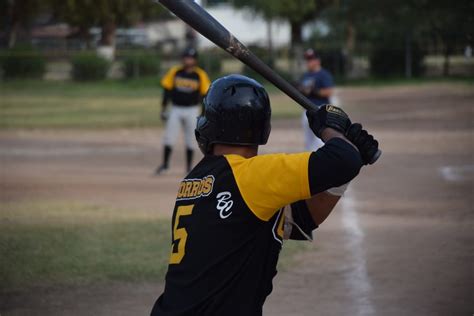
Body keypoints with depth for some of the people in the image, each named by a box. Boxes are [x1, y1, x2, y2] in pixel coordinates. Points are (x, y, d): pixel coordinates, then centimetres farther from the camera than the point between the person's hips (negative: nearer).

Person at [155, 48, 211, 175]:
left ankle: (189, 168, 14)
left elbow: (205, 93, 0)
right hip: (175, 109, 1)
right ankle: (165, 164, 8)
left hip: (192, 111, -1)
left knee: (190, 140, 4)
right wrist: (163, 109, 1)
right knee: (169, 137, -4)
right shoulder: (174, 72, 0)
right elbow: (167, 90, 4)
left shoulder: (200, 75, -3)